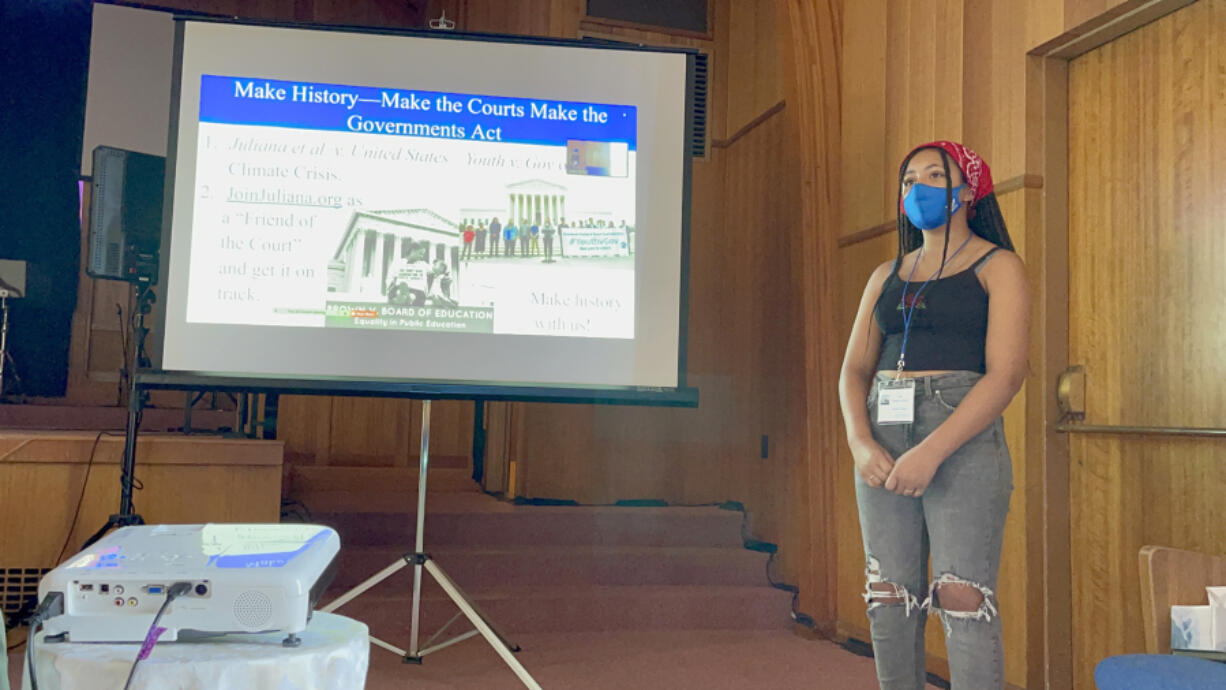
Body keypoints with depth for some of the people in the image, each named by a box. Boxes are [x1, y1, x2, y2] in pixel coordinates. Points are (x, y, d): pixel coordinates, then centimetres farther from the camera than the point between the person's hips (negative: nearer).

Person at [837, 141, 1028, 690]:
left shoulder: (998, 267, 3)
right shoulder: (887, 275, 18)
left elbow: (1005, 374, -9)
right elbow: (854, 369, 12)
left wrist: (931, 452, -19)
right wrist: (860, 443, -7)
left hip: (963, 443, -5)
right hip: (885, 445, 5)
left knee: (964, 605, -10)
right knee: (889, 604, 4)